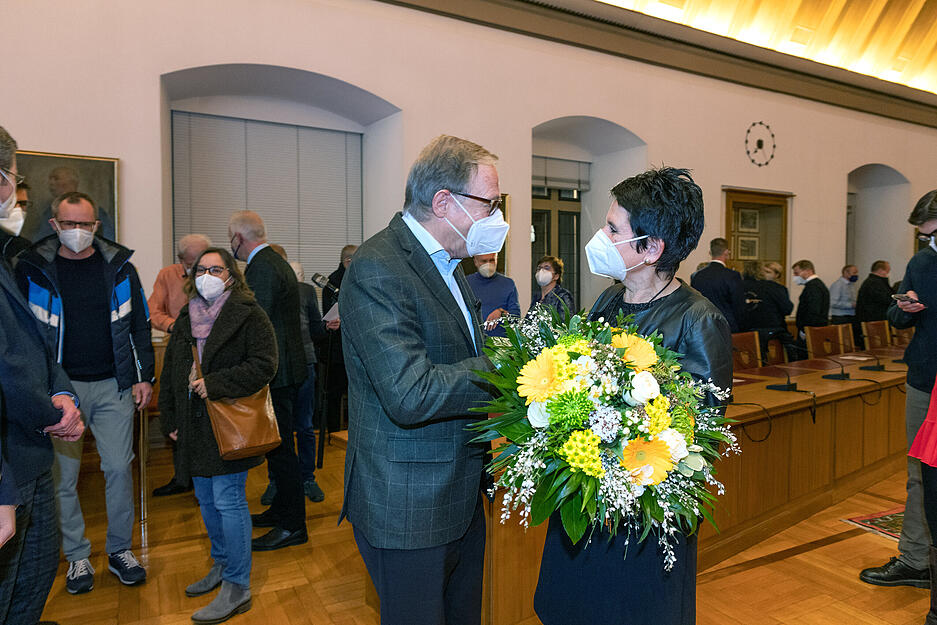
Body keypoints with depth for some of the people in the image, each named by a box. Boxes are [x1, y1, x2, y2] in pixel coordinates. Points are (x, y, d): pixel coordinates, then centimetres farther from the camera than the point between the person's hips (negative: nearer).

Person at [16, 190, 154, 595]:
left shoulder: (118, 266, 3)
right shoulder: (33, 269, -1)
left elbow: (139, 323, 7)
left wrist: (144, 376, 3)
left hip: (114, 386, 1)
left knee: (119, 469, 6)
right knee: (63, 476, 8)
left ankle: (120, 550, 22)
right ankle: (77, 557, 25)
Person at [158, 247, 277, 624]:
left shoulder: (248, 315, -9)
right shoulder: (186, 319, 13)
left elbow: (264, 365, -18)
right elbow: (170, 371, 18)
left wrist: (215, 384, -22)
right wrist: (169, 419, 15)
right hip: (195, 425, 7)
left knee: (228, 500, -4)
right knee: (206, 499, 17)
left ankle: (237, 587, 7)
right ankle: (221, 565, 35)